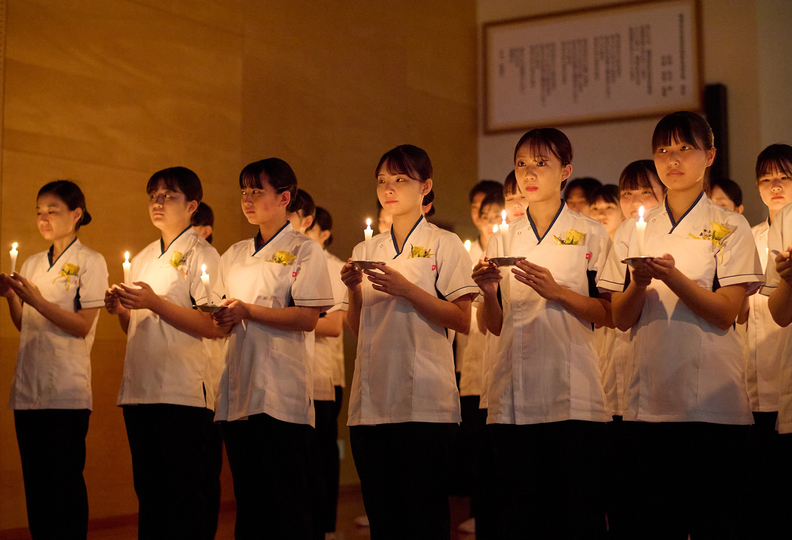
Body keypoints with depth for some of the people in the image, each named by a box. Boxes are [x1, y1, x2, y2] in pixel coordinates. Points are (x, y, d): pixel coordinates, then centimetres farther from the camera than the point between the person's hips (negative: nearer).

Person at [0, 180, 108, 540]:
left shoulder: (90, 263, -2)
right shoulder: (32, 264, 16)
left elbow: (82, 325, -9)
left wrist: (36, 299, -18)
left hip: (67, 389, -6)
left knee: (65, 481, -4)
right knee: (35, 479, 8)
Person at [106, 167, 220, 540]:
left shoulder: (202, 255, -2)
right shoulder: (143, 259, 19)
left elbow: (210, 327, -12)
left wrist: (154, 303, -18)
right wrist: (119, 309, 2)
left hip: (183, 392, -7)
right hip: (140, 389, 7)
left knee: (188, 494, -5)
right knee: (149, 491, 11)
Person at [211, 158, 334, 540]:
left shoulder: (304, 250, 0)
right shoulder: (234, 255, 18)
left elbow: (307, 318, -10)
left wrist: (247, 311, -14)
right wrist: (222, 319, -3)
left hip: (281, 393, -6)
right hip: (238, 392, 6)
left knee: (286, 508, -4)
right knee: (248, 501, 9)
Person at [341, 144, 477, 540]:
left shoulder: (444, 244, 3)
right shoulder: (365, 250, 16)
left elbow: (462, 320, -5)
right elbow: (356, 327, 17)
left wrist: (405, 289, -13)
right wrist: (353, 291, -1)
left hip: (423, 399, -4)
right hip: (371, 399, 5)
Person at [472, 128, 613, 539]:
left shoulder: (590, 234, 7)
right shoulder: (503, 240, 15)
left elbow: (606, 315, 1)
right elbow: (494, 324, 14)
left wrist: (555, 290, -12)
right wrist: (488, 292, -6)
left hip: (571, 393, -3)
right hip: (513, 395, 3)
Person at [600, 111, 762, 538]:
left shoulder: (729, 227, 4)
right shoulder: (632, 231, 12)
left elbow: (726, 312, -6)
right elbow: (621, 319, 8)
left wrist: (672, 277, -20)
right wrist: (640, 282, -12)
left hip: (712, 399, -2)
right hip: (648, 399, 3)